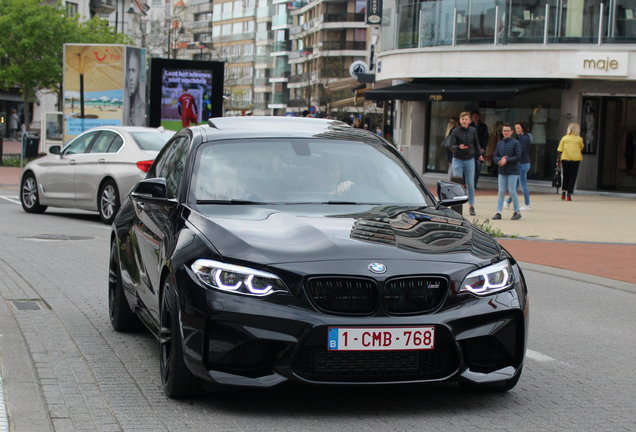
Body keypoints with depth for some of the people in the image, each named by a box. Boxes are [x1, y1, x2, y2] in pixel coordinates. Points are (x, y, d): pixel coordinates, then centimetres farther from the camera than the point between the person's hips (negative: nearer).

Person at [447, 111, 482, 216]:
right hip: (458, 160, -2)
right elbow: (450, 146, -14)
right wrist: (459, 147, -32)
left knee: (470, 183, 6)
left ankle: (471, 205, 14)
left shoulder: (473, 130, 1)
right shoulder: (455, 131, -9)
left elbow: (476, 143, 16)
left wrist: (480, 154, 10)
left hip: (469, 160, 2)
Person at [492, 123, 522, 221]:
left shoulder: (515, 143, -4)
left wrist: (507, 160, -14)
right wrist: (499, 160, -11)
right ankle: (498, 212, 4)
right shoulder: (499, 143, 12)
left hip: (512, 172, -5)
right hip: (501, 172, 5)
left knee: (512, 191, -3)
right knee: (501, 191, 3)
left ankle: (517, 212, 7)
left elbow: (518, 157, -10)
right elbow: (494, 157, 10)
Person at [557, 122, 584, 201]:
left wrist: (558, 159, 4)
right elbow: (581, 148, 11)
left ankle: (564, 192, 16)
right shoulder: (579, 139, -2)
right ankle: (569, 194, -3)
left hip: (565, 159, 2)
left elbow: (559, 150, 0)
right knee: (572, 177, 3)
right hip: (575, 159, -2)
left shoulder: (564, 138, 1)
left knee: (565, 176, 17)